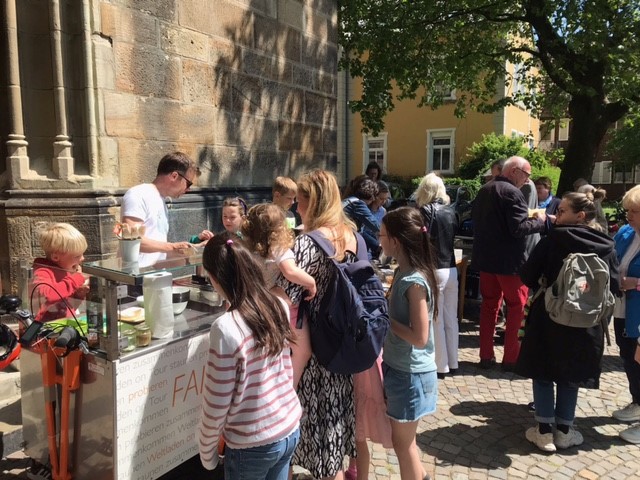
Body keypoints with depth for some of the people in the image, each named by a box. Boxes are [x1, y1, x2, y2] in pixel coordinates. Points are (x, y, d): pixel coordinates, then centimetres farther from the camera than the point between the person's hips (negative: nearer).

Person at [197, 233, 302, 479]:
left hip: (252, 445, -5)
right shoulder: (279, 306, -8)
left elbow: (216, 406, -19)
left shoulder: (226, 328, -26)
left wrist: (206, 453, 1)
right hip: (290, 428, 6)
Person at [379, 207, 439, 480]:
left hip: (410, 374, -8)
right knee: (402, 439, 25)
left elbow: (420, 338, -26)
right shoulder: (403, 272, 0)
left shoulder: (415, 281, -26)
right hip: (399, 367, 8)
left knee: (402, 442, 12)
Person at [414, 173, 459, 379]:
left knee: (436, 320, 3)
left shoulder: (425, 211, -11)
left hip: (434, 270, -6)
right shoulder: (450, 211, 6)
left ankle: (441, 366, 11)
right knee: (451, 319, 13)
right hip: (452, 269, 6)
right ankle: (452, 362, 24)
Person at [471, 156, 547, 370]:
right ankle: (511, 357, 12)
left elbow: (475, 218, 16)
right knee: (516, 306, 7)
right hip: (509, 260, -7)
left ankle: (486, 356, 18)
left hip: (485, 257, 7)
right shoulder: (512, 193, -17)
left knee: (489, 304, 13)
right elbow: (519, 228, -22)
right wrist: (539, 221, -6)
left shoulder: (484, 190, 8)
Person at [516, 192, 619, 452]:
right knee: (569, 376, 18)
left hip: (549, 318, -3)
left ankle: (545, 432, 16)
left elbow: (527, 275, -12)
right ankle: (564, 431, 26)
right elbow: (613, 287, -1)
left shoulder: (554, 238, -12)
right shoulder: (606, 246, -2)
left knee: (543, 374, 11)